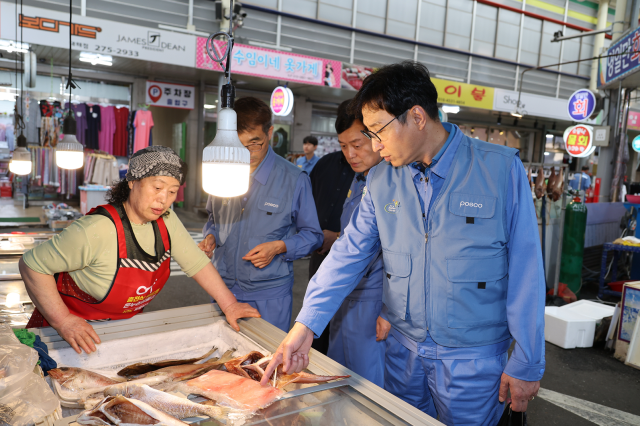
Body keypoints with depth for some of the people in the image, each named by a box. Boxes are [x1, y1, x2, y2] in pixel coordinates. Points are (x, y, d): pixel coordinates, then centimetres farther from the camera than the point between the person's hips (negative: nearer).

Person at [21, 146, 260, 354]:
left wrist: (229, 305, -2)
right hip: (76, 333, -5)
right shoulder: (97, 230, -29)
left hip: (125, 324, 5)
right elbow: (31, 264, -22)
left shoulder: (165, 220, -9)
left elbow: (196, 262, 0)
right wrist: (63, 321, -27)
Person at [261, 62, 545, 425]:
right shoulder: (381, 181, -1)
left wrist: (526, 364, -7)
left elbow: (525, 272, -11)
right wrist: (306, 325, -8)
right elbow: (349, 255, 0)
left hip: (472, 357, -4)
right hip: (403, 349, 4)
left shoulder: (501, 169, -14)